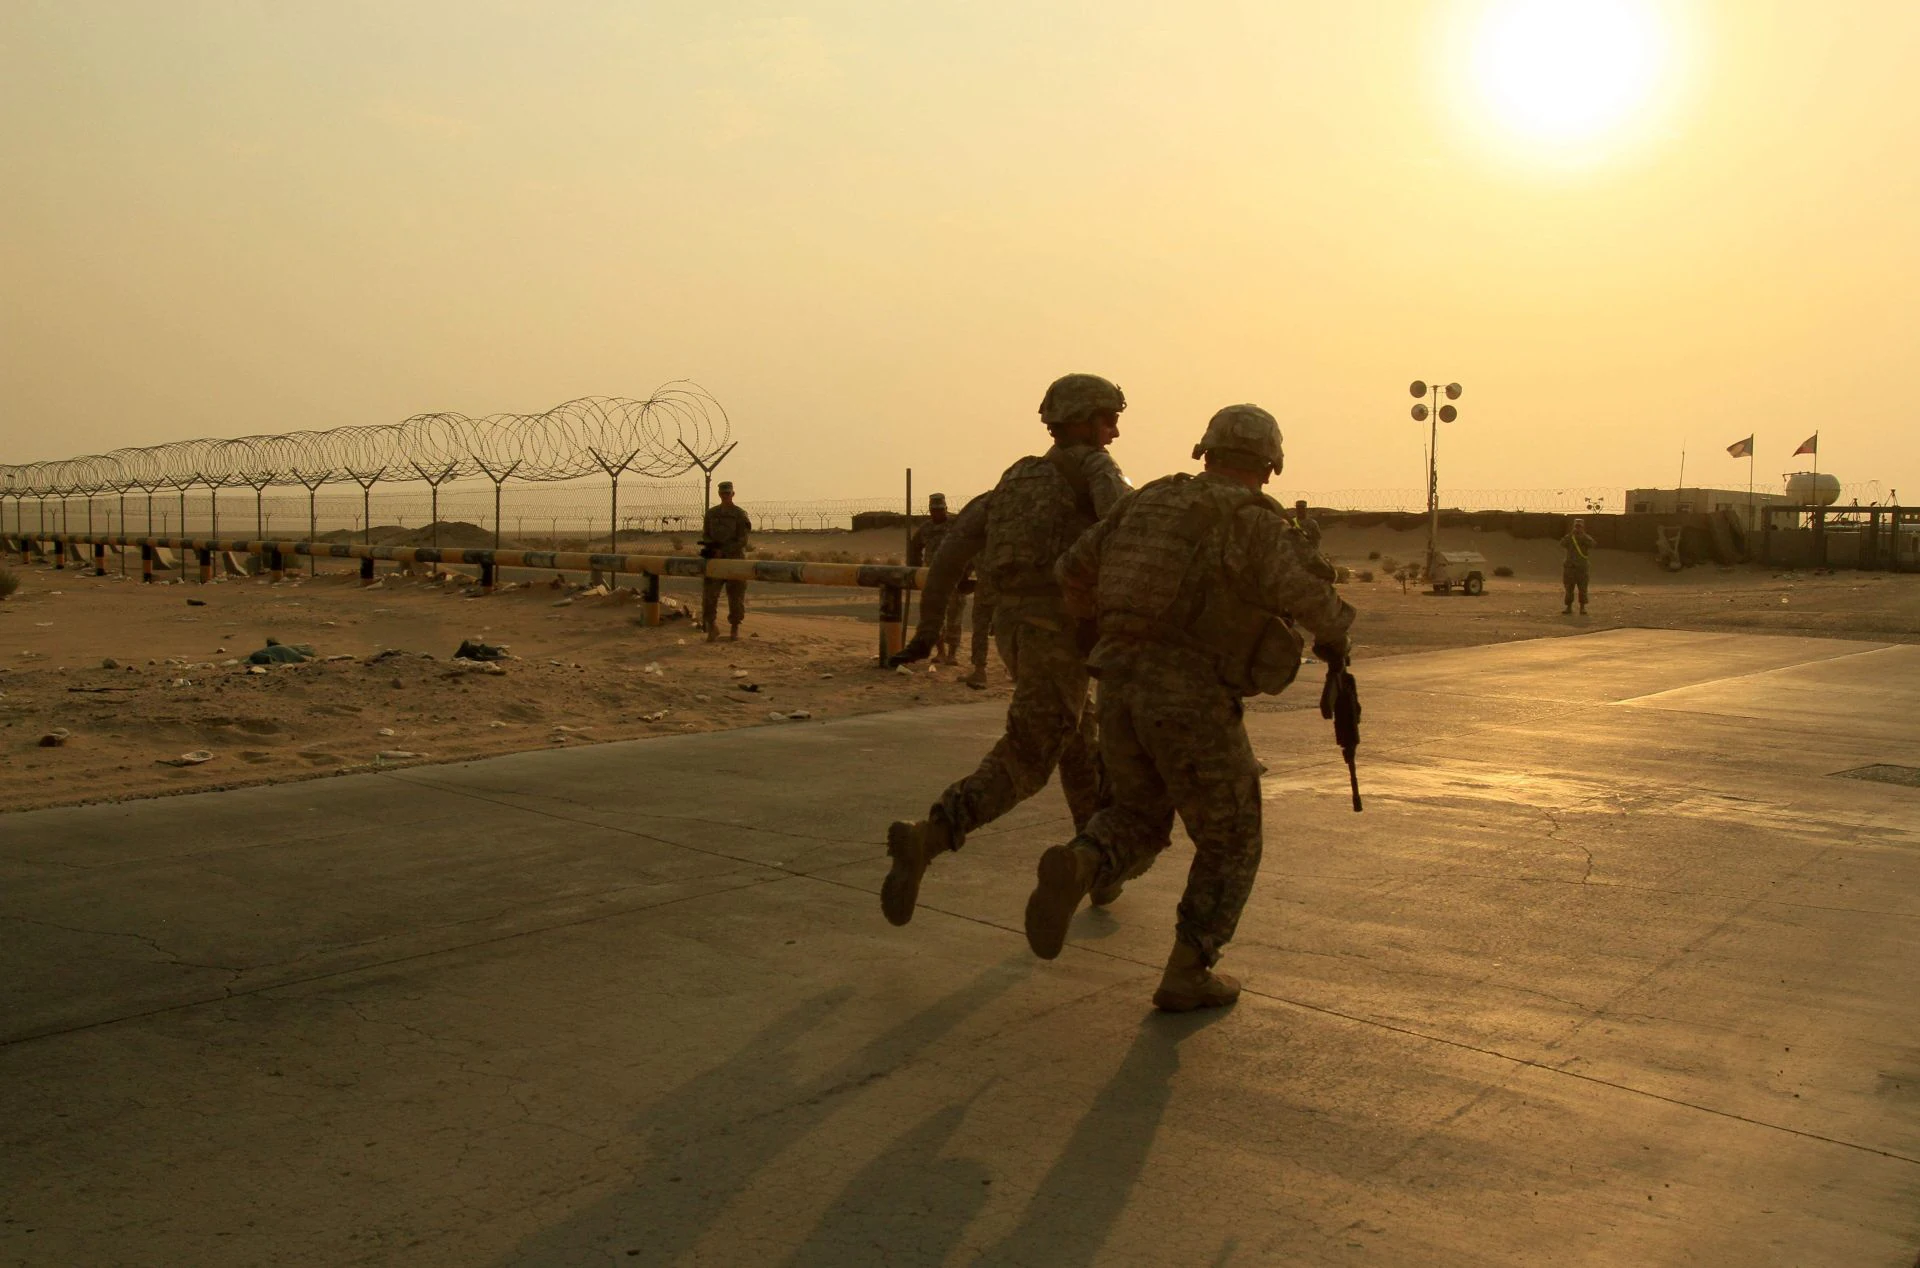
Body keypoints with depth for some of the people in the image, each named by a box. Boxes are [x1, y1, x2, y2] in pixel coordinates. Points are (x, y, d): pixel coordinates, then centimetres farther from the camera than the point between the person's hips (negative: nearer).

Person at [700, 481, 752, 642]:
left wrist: (722, 551, -17)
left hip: (735, 560, -2)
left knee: (736, 598, 3)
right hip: (714, 562, 2)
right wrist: (710, 545, -11)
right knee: (709, 595, -7)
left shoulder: (740, 515, -1)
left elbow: (742, 541, -7)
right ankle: (712, 629, 1)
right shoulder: (711, 513, 10)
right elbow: (705, 535, 12)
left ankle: (734, 629, 16)